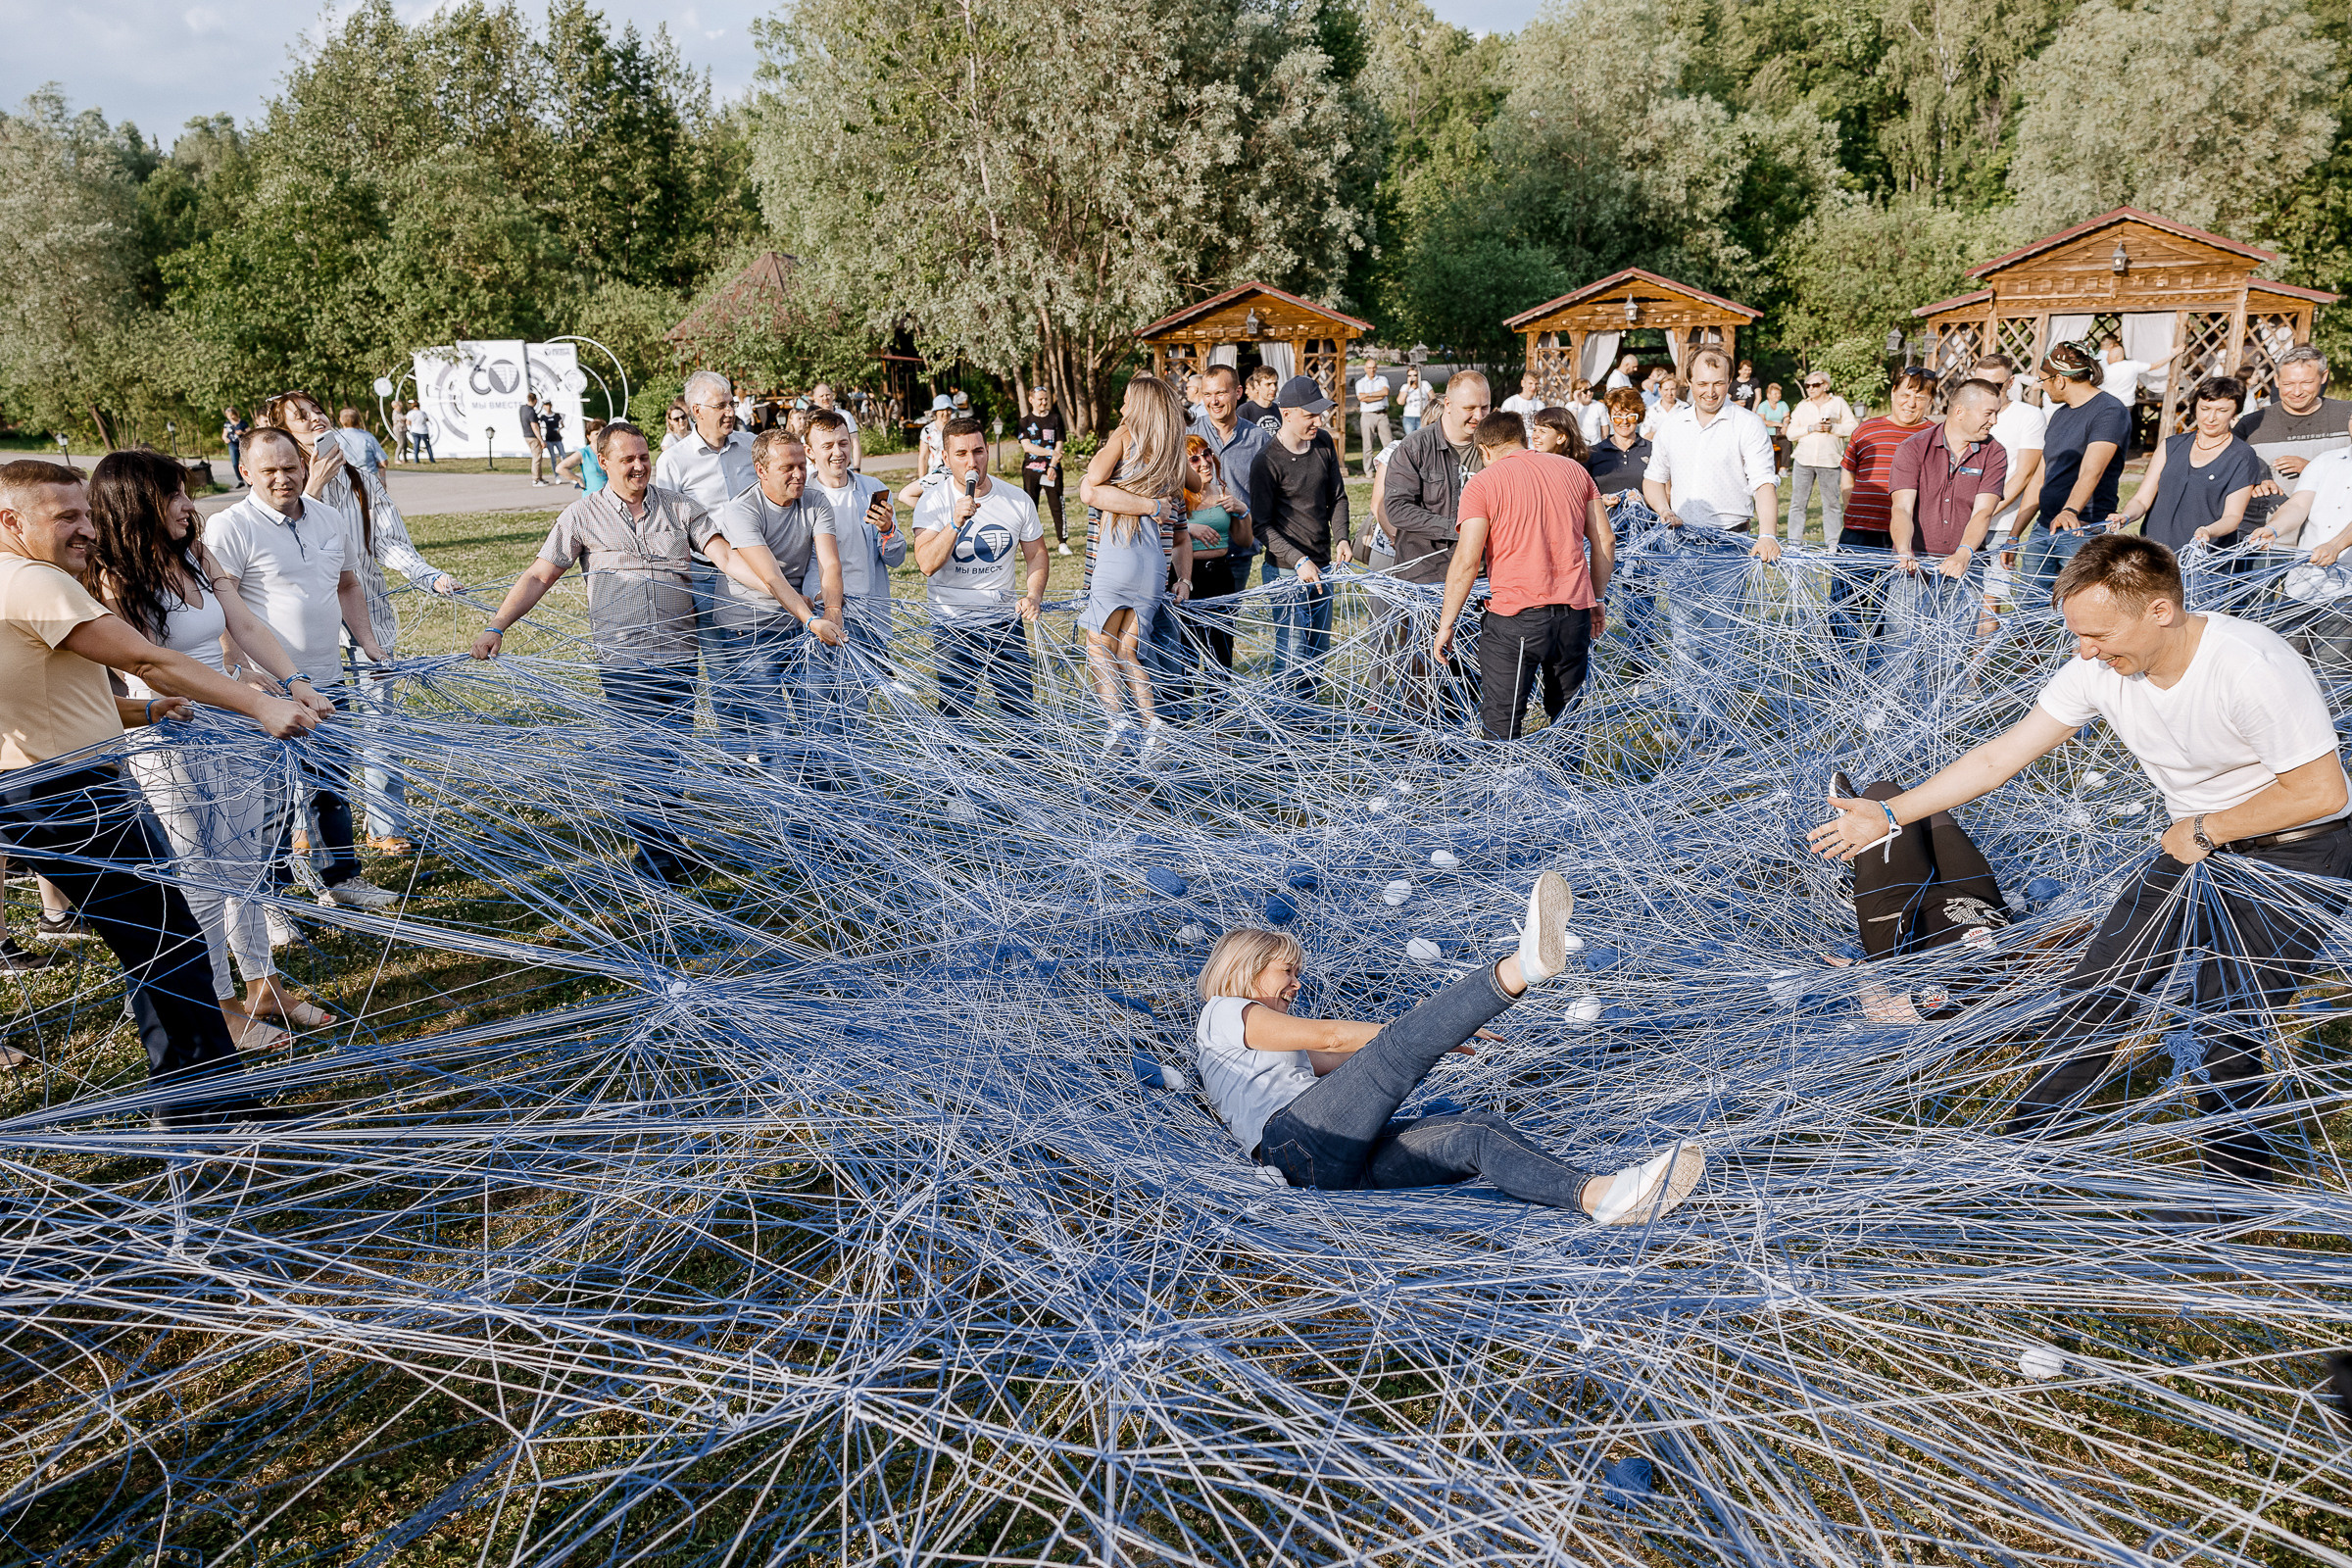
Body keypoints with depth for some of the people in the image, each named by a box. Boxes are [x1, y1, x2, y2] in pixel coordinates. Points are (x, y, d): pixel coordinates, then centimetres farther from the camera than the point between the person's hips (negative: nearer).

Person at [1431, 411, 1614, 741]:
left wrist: (1446, 622, -4)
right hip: (1575, 614, 5)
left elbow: (1467, 561, -11)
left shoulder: (1482, 483, -2)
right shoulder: (1574, 469, 12)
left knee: (1500, 727, 2)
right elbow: (1605, 541, 11)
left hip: (1514, 617, -5)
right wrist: (1596, 599, 22)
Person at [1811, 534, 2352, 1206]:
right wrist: (1889, 813, -8)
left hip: (2297, 854, -6)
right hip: (2193, 848, 6)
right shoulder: (2100, 667, -12)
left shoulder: (2251, 667, -30)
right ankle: (2026, 1138, 18)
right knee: (2096, 991, 4)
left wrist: (2204, 830, -14)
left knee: (2228, 1032, -9)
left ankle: (2233, 1200, 13)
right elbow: (2000, 756, -6)